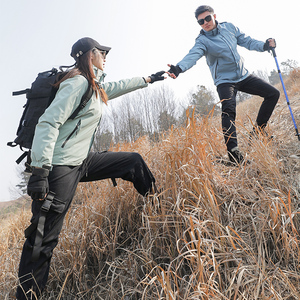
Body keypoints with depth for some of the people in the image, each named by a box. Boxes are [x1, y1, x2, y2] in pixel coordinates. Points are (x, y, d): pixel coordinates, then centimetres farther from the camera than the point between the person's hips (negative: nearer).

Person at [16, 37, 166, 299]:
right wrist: (39, 171, -28)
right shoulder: (78, 83, -13)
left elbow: (119, 86, 36)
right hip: (61, 167, -10)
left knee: (134, 162, 14)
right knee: (43, 239, -6)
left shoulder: (95, 86, 16)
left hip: (82, 162, 10)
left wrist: (149, 79, 46)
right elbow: (48, 123, -21)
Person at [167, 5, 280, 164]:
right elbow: (193, 55, -32)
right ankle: (233, 151, -31)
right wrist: (178, 68, -53)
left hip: (243, 75, 6)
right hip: (225, 81, -6)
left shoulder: (229, 27, 3)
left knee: (273, 93, 5)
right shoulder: (202, 41, -13)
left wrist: (264, 45, -6)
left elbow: (246, 41, 11)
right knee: (229, 110, -29)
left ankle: (258, 129, 15)